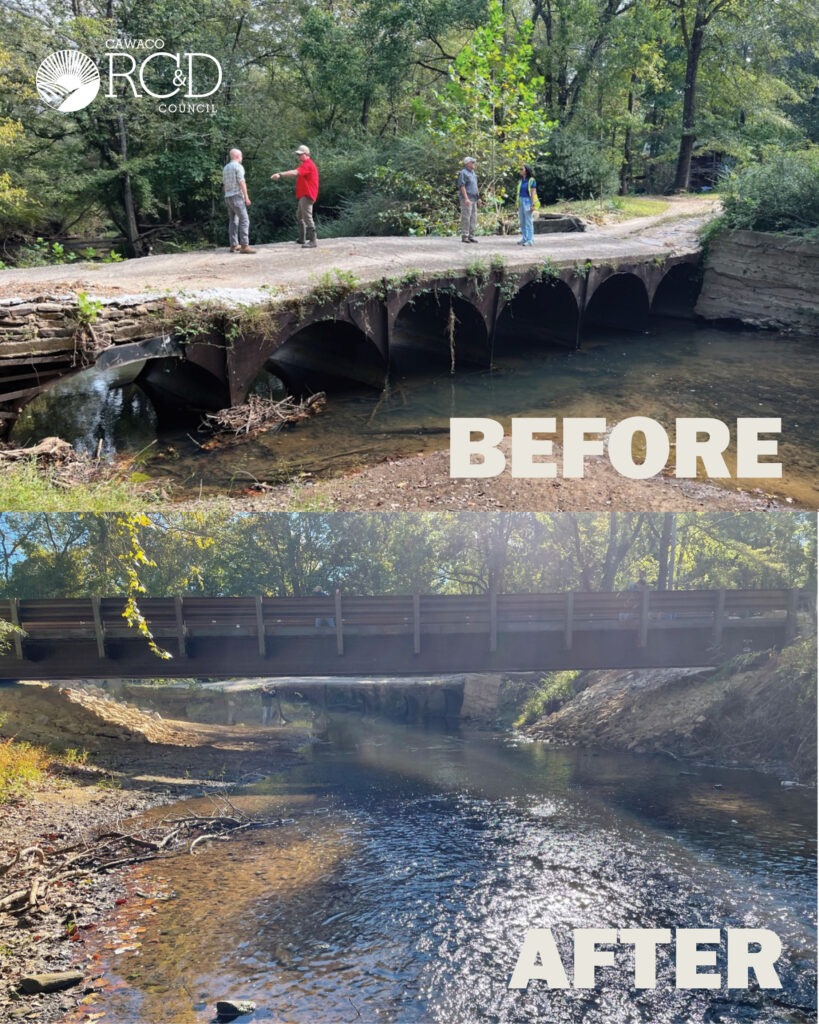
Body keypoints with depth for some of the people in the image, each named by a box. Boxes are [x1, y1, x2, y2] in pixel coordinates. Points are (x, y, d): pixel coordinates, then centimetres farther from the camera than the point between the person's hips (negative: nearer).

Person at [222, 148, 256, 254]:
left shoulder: (225, 168, 15)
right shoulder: (238, 167, -8)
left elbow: (224, 185, 19)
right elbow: (241, 183, -13)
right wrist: (246, 197, -12)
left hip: (228, 197, 8)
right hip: (237, 196, -8)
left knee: (233, 221, 12)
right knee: (244, 220, -11)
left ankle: (234, 245, 10)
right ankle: (244, 245, -19)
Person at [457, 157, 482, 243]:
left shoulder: (473, 173, 20)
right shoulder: (463, 173, -7)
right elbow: (462, 186, -14)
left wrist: (478, 198, 22)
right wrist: (466, 198, -22)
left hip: (474, 199, 9)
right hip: (467, 199, -9)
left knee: (473, 218, 7)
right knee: (466, 217, -9)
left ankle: (471, 235, 12)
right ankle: (464, 236, -6)